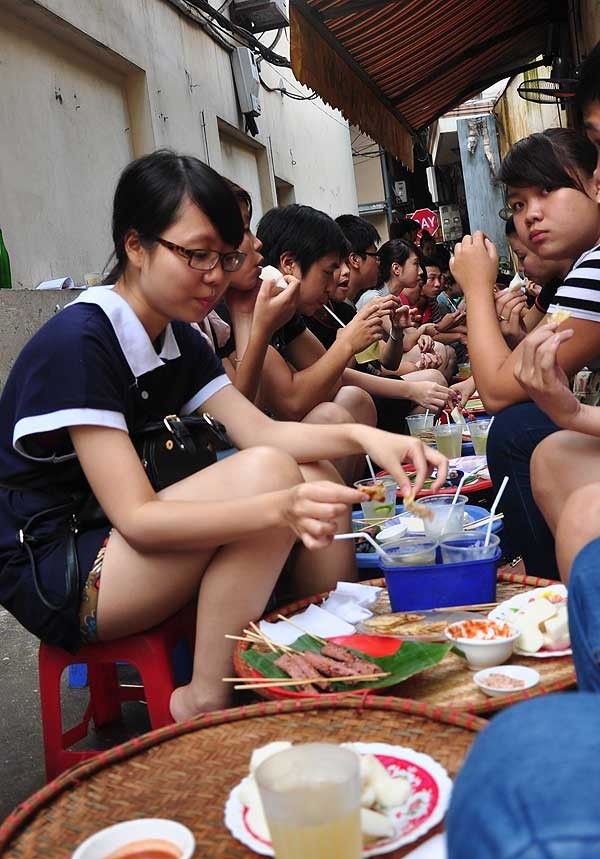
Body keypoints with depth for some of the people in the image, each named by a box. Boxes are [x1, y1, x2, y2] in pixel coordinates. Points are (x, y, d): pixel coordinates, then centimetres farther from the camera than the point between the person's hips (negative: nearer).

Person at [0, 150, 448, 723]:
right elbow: (135, 516, -27)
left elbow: (259, 430, -2)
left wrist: (360, 436, -20)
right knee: (267, 471, -27)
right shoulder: (77, 342, -21)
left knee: (316, 480, -1)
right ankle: (206, 704, -17)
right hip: (52, 577, -8)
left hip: (126, 544, 9)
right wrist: (279, 508, -40)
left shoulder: (178, 338, 6)